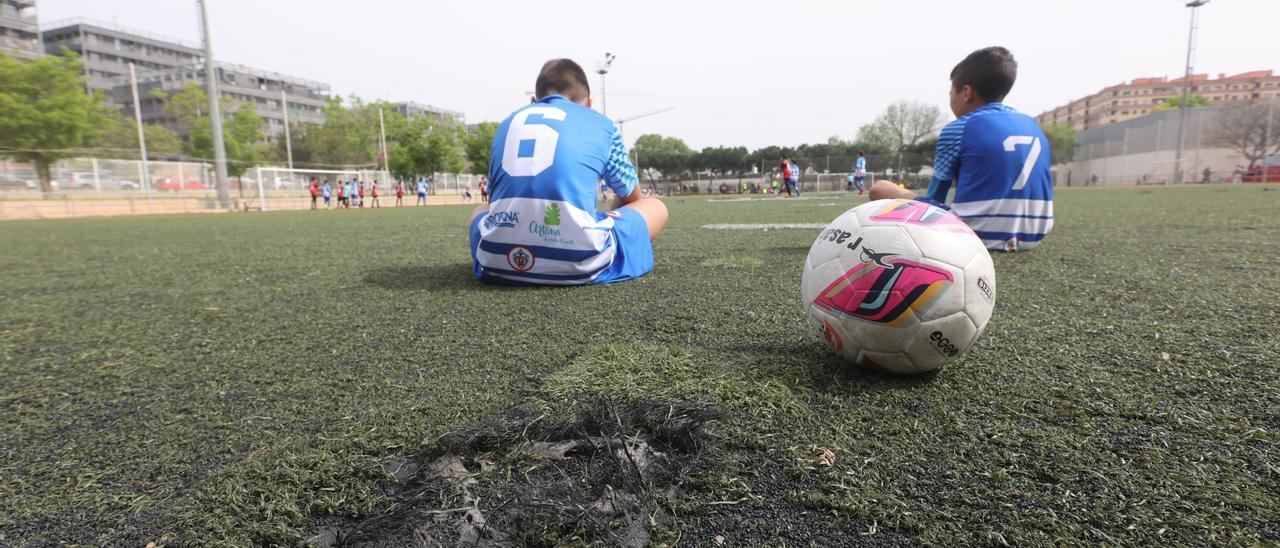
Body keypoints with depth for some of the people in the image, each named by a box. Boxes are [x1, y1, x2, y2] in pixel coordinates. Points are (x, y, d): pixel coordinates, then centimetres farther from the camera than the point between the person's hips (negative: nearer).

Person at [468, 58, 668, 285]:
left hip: (499, 261, 2)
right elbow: (631, 197, 29)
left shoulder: (507, 122, 24)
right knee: (656, 207, 23)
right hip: (578, 263, -2)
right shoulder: (601, 123, 16)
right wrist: (610, 215, 51)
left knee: (480, 209, 39)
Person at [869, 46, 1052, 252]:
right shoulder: (1032, 125, 15)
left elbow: (935, 196, 2)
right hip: (1030, 236, 7)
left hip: (976, 235, -7)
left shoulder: (958, 129, -4)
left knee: (880, 189, 3)